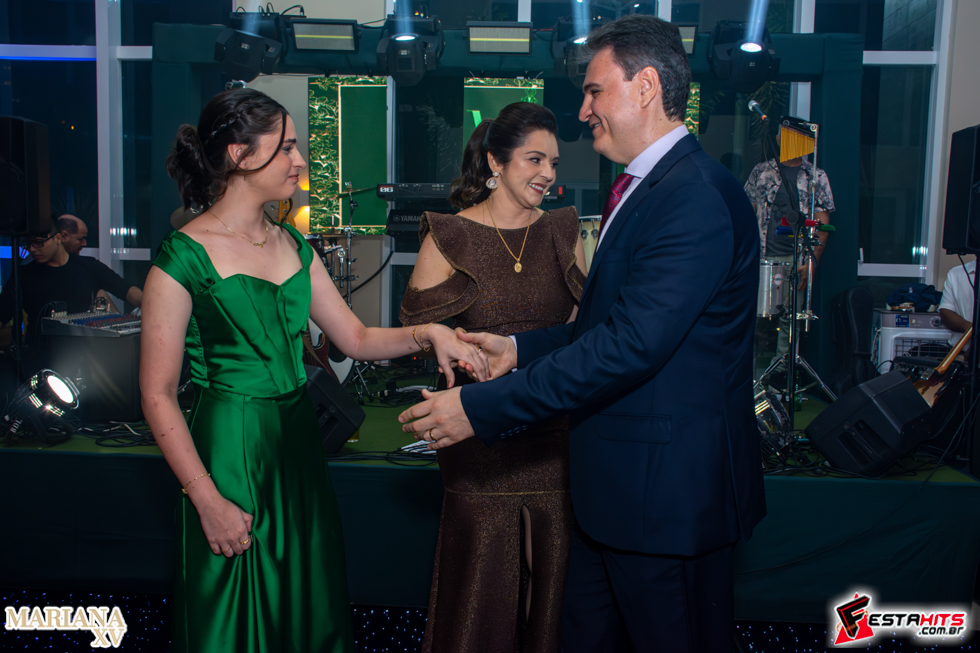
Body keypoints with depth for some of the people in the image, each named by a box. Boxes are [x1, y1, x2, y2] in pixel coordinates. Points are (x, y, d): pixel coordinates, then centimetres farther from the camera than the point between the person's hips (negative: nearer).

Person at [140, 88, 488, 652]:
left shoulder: (294, 246, 9)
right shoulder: (184, 257, -11)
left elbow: (356, 338, 11)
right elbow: (159, 396, -11)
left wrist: (428, 333, -6)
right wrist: (209, 501, -14)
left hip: (300, 446, 6)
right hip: (229, 453, -6)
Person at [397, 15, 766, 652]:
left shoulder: (697, 196, -21)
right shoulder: (645, 187, 13)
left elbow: (633, 343, -29)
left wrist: (484, 407, -26)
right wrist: (521, 348, 9)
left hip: (670, 489, -10)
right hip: (617, 482, 10)